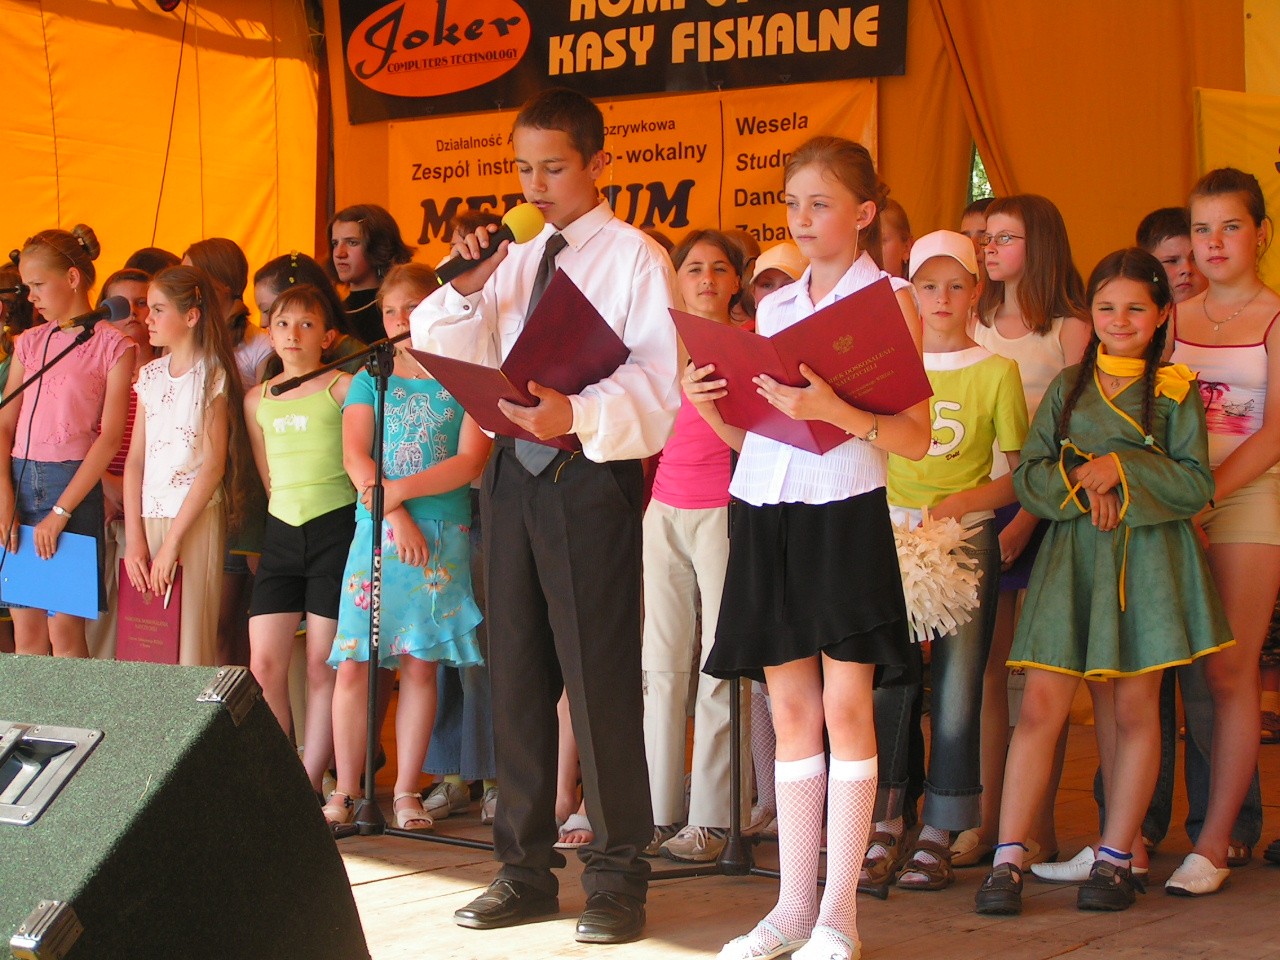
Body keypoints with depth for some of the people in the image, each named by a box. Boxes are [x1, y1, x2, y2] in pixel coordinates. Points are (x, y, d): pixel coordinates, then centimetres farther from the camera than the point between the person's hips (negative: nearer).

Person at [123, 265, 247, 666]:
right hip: (150, 517, 5)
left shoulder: (212, 377, -5)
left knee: (191, 638, -6)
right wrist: (134, 538, 1)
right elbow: (135, 460, 9)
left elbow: (213, 467, -10)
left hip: (197, 518, -5)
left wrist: (172, 541, -13)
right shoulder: (150, 376, 11)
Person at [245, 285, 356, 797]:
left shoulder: (342, 388, -2)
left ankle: (311, 781, 4)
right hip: (281, 531, 5)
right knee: (263, 663, -3)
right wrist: (289, 512, 15)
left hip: (335, 529, -5)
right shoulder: (257, 400, 13)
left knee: (323, 666, -2)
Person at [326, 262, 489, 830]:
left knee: (421, 662, -1)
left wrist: (401, 491, -13)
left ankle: (406, 791, 7)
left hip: (443, 533, -1)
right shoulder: (369, 381, 12)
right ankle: (347, 790, 5)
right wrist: (397, 519, -12)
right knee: (353, 664, -3)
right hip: (375, 530, 2)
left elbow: (472, 461, -5)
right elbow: (355, 457, 1)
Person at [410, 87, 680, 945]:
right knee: (516, 673, 11)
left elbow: (660, 386, -13)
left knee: (599, 678, -3)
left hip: (592, 475, -6)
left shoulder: (635, 259, -4)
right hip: (514, 472, 6)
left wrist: (576, 413, -29)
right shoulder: (514, 260, 13)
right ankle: (526, 871, 22)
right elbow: (445, 359, 11)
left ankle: (617, 880, 9)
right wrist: (466, 289, -6)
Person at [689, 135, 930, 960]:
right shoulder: (774, 307, 16)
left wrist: (834, 411, -22)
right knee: (791, 712, 8)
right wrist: (710, 405, -2)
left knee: (845, 708, -3)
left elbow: (917, 437, -8)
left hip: (844, 512, -5)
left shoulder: (890, 299, -1)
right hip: (765, 514, 5)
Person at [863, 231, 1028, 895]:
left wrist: (965, 500, -13)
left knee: (957, 681, -3)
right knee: (884, 675, -9)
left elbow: (1017, 474, 5)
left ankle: (938, 835, 2)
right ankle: (884, 827, -5)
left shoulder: (996, 372, 6)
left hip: (967, 535, -1)